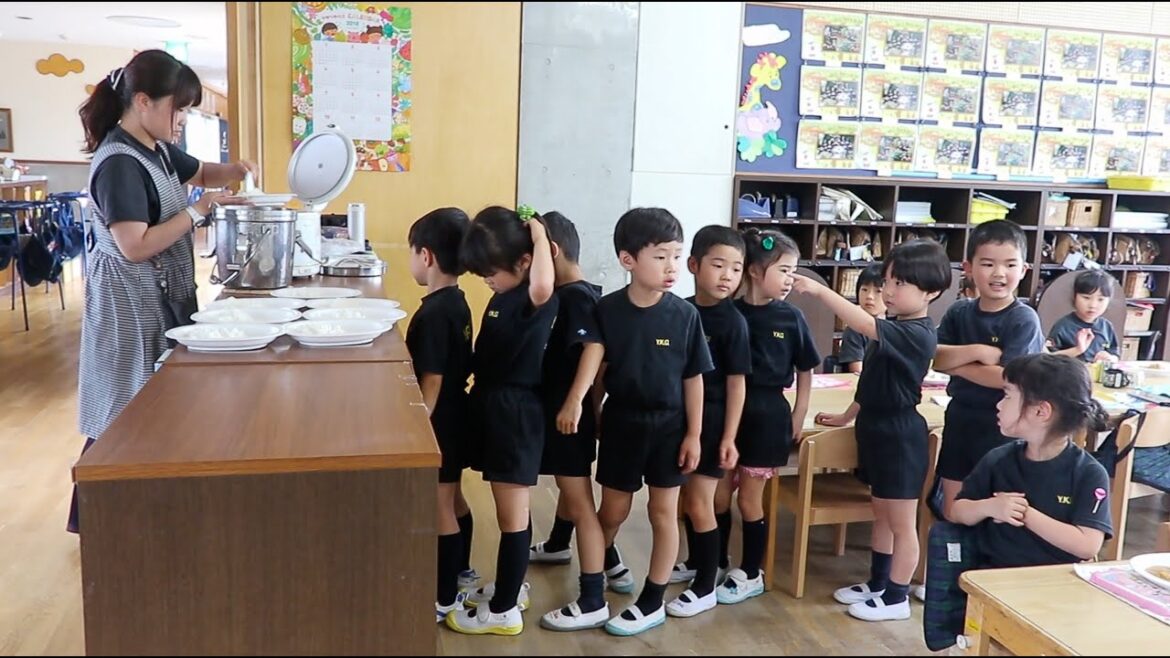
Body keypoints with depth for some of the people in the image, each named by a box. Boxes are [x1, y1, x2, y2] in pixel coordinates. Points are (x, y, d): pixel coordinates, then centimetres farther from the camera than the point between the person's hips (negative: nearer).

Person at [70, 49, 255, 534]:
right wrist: (199, 210, -21)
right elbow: (135, 247, -26)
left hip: (164, 294, 9)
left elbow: (200, 172, 26)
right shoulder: (118, 163, -21)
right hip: (131, 301, -9)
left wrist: (234, 172, 4)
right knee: (125, 413, 0)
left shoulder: (157, 149, 7)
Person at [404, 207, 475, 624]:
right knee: (451, 501, 18)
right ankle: (453, 585, 32)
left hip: (438, 423, -9)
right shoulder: (458, 304, 6)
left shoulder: (433, 313, -22)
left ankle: (444, 600, 14)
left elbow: (432, 380, -23)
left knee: (439, 508, 2)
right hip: (454, 419, 9)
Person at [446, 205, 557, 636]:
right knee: (509, 511, 21)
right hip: (494, 407, 10)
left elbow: (543, 286, -45)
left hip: (515, 414, -9)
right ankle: (510, 586, 37)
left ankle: (504, 611, 15)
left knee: (512, 515, 2)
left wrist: (538, 233, -32)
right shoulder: (505, 297, 9)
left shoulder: (534, 300, -19)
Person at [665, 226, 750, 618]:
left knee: (700, 503, -1)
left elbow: (736, 382, -13)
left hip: (711, 421, -6)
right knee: (688, 498, 18)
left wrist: (729, 437, -15)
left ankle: (706, 588, 13)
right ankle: (696, 564, 38)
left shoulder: (732, 321, -13)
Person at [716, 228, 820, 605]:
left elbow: (805, 372, 4)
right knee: (719, 494, 10)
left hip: (768, 412, -1)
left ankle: (751, 574, 22)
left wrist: (798, 419, 2)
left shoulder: (791, 317, -4)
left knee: (749, 498, 6)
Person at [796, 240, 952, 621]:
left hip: (900, 437, -10)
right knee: (881, 515, 20)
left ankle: (896, 598, 17)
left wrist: (819, 290, -37)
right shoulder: (893, 329, 9)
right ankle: (877, 584, 33)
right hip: (877, 430, 10)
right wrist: (847, 417, 21)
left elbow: (864, 324, -36)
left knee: (902, 523, 5)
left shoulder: (917, 334, -21)